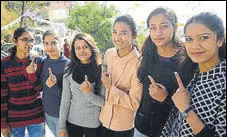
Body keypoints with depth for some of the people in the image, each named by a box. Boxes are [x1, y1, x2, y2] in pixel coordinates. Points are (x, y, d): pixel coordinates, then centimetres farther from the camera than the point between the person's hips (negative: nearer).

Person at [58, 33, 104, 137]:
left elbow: (105, 102, -10)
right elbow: (65, 100, 0)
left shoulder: (102, 70, -11)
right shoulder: (69, 72, -4)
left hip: (94, 124, -2)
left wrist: (89, 93, -26)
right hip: (72, 122, 2)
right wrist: (62, 126, 1)